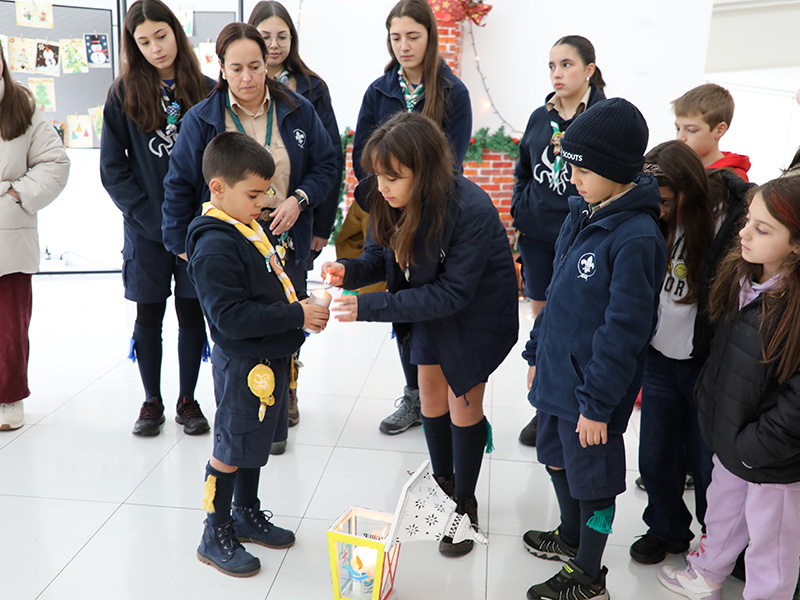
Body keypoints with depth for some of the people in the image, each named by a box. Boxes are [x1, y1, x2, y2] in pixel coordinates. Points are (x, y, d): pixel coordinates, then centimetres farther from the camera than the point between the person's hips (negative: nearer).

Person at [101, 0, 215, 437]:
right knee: (149, 316, 9)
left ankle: (187, 400, 23)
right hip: (146, 230, 0)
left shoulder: (206, 91, 1)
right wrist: (152, 217, -11)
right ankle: (152, 401, 26)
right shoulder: (123, 95, 0)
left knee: (192, 313, 7)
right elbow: (112, 167, -2)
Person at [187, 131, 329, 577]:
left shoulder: (250, 227, 8)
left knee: (256, 442, 21)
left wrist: (302, 307, 4)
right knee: (231, 449, 5)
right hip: (244, 365, -9)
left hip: (271, 358, 9)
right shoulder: (215, 246, -23)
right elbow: (231, 316, -27)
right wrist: (295, 316, -24)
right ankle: (216, 536, 23)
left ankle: (247, 514, 39)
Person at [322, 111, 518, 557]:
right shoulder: (398, 201, -15)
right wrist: (351, 270, -25)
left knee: (464, 402, 4)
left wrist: (371, 308, -36)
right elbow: (386, 255, -2)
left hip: (477, 315, -6)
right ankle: (442, 481, 39)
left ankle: (465, 502, 27)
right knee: (431, 390, 15)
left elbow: (453, 293, -34)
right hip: (431, 307, 6)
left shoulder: (471, 212, -36)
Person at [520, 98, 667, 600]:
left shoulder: (636, 237, -23)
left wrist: (597, 402, -18)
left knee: (592, 479, 10)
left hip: (593, 388, -8)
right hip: (557, 372, 8)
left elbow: (624, 331, -22)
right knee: (557, 459, 24)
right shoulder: (583, 212, 3)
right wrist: (538, 351, 16)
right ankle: (570, 537, 49)